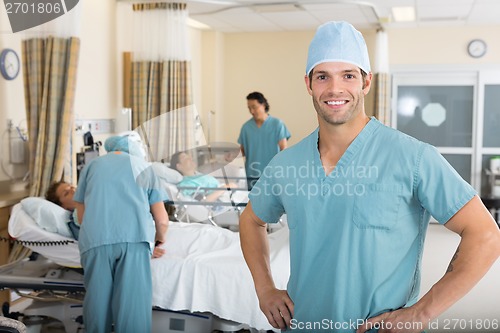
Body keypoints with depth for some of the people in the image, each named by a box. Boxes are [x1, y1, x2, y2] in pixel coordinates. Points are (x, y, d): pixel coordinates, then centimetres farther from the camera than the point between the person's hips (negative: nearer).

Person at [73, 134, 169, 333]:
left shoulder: (92, 166, 26)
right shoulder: (143, 166, 24)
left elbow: (81, 216, 27)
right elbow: (162, 221, 18)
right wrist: (160, 239, 38)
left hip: (95, 240, 1)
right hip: (134, 239, -1)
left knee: (97, 300, 10)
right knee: (133, 304, -1)